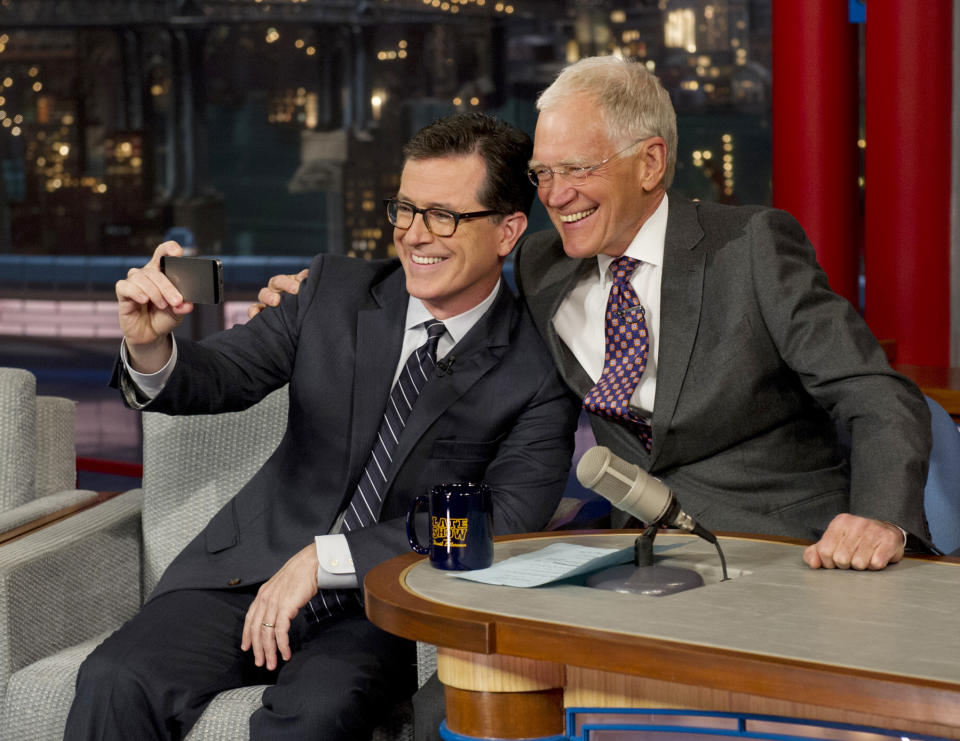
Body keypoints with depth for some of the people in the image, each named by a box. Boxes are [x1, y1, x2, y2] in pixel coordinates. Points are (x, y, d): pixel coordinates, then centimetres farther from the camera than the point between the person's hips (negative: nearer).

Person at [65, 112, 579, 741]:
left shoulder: (541, 371, -5)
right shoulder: (335, 291, 7)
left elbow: (506, 524, -14)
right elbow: (221, 376, 3)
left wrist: (326, 558, -20)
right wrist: (150, 347, -23)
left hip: (385, 614, -3)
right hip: (254, 572, 3)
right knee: (115, 682, -22)